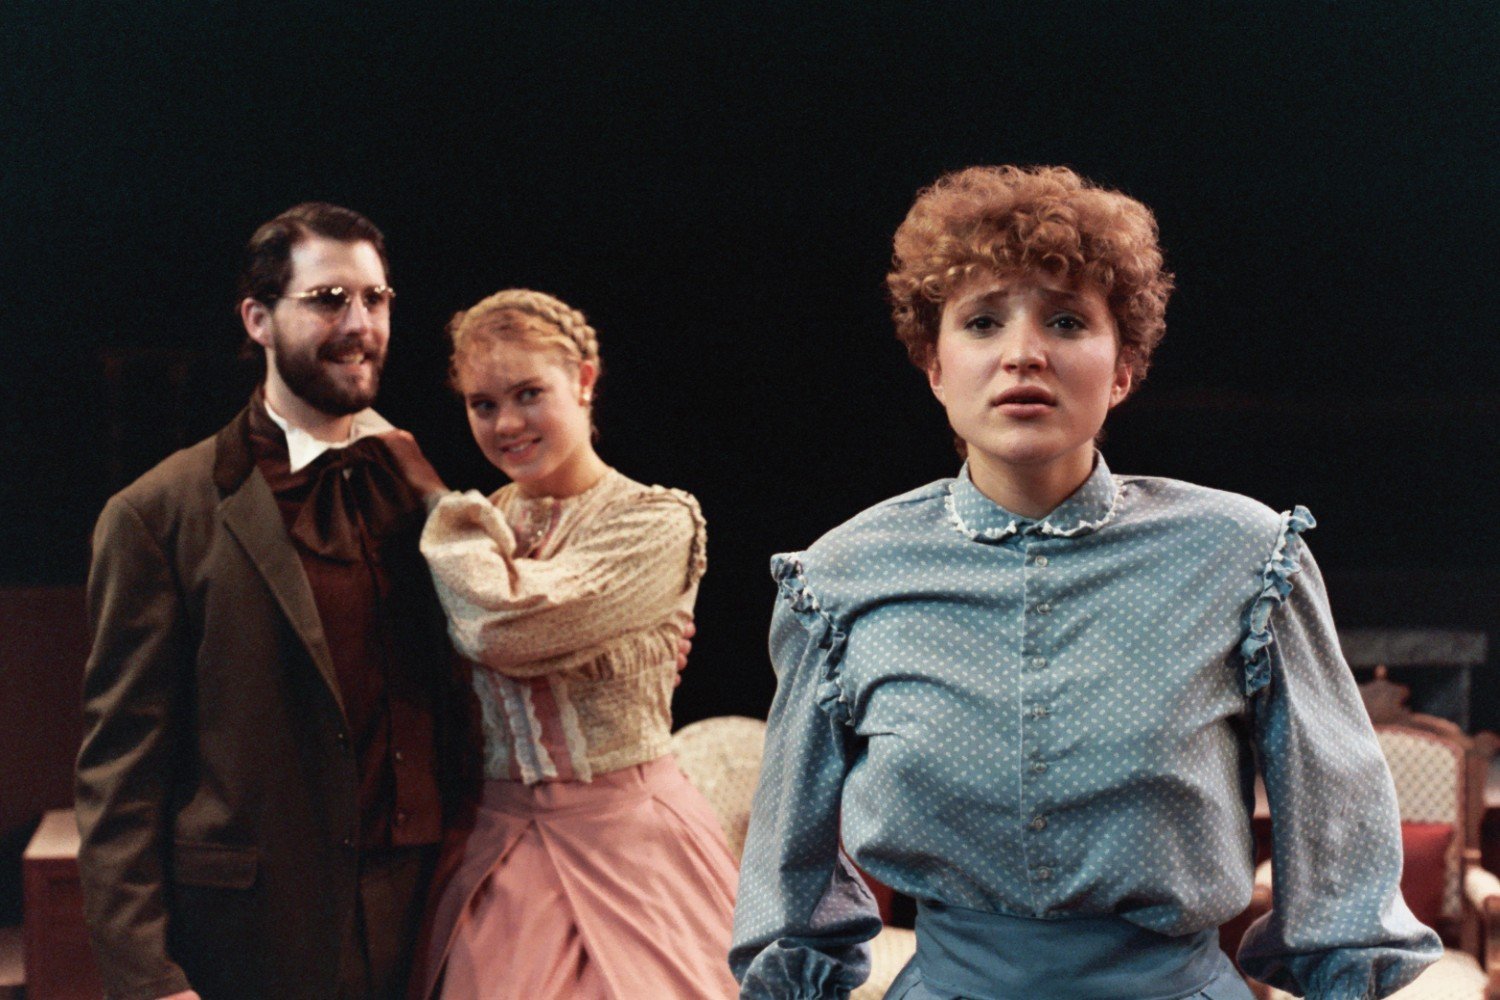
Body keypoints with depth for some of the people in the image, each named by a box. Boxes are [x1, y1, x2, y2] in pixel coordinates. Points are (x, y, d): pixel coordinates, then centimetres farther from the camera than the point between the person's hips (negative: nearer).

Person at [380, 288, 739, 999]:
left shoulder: (655, 523, -8)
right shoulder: (475, 528, 8)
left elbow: (506, 626, -21)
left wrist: (431, 494, -8)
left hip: (621, 840, -4)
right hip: (495, 846, 4)